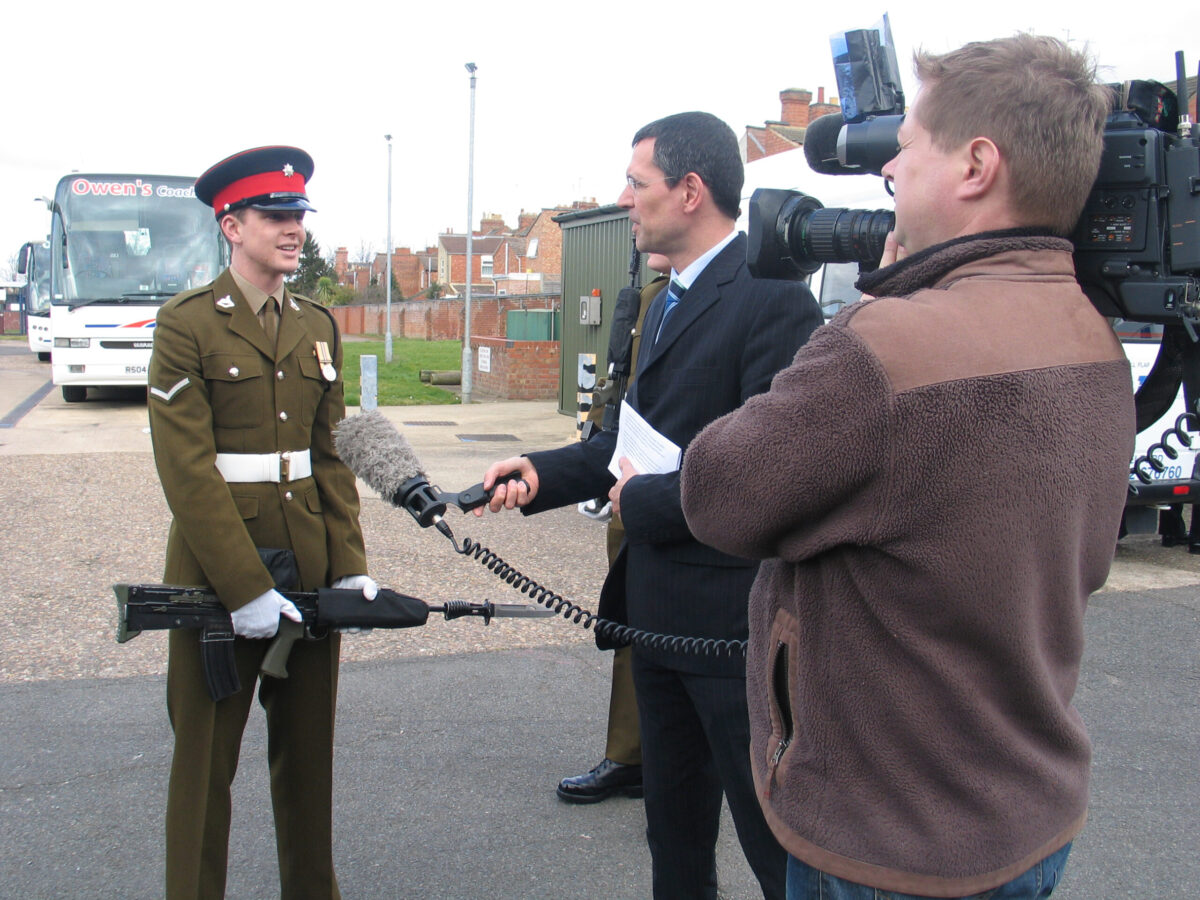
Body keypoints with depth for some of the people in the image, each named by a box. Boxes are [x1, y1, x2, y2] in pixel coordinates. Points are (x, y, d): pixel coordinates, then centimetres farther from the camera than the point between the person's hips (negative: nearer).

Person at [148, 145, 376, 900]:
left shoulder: (318, 326, 10)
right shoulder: (187, 324, -8)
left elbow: (332, 455, 9)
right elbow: (186, 469, -14)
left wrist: (350, 564, -1)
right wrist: (245, 587, -18)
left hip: (309, 569, 5)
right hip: (216, 568, -5)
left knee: (309, 747, 14)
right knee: (205, 757, 6)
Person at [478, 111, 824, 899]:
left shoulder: (772, 297, -18)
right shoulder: (670, 301, 14)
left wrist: (642, 501, -15)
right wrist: (543, 473, 4)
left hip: (734, 615, -9)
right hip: (659, 610, 10)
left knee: (774, 835, 4)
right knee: (675, 830, 23)